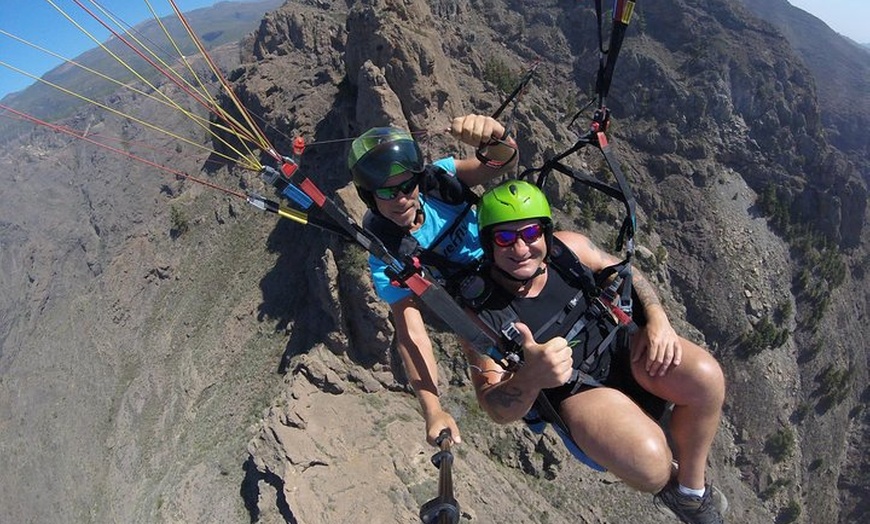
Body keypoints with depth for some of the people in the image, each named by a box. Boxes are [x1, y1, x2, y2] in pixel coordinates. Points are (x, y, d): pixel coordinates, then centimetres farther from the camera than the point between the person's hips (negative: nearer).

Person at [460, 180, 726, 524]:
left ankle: (691, 486, 6)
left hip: (623, 343, 4)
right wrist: (530, 378, -42)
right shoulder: (481, 314, -22)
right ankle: (668, 487, 13)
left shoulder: (569, 247, -13)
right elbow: (497, 410, -19)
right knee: (648, 460, -29)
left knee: (706, 377, -22)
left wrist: (657, 318, -11)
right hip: (575, 390, -4)